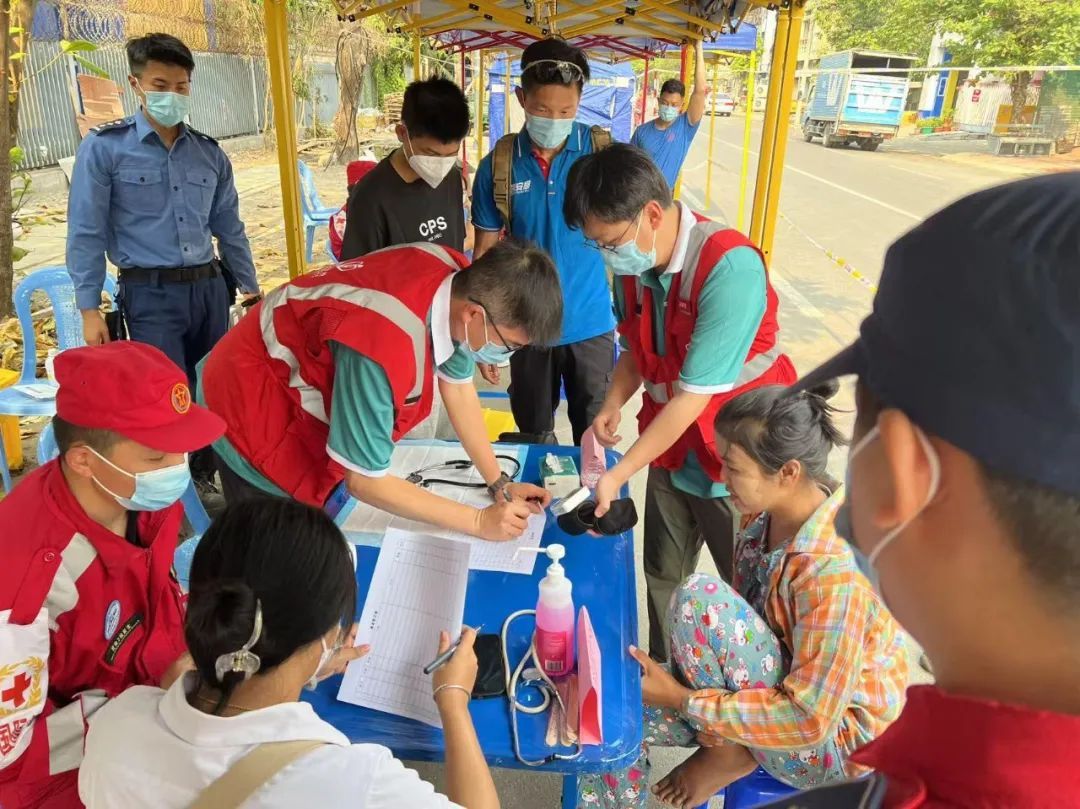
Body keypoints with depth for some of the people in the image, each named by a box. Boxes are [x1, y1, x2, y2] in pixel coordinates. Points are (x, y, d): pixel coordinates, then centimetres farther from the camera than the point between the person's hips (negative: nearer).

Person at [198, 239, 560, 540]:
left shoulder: (457, 280, -18)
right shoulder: (384, 349, -42)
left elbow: (458, 387, -2)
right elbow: (363, 480, -30)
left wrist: (500, 484, -5)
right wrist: (479, 521, -23)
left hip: (300, 386, 7)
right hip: (250, 406, -7)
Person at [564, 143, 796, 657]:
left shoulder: (730, 266, -27)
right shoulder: (631, 264, -6)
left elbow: (694, 395, -26)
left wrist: (618, 475, -22)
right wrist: (612, 405, -10)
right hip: (669, 449, 6)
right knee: (662, 579, 17)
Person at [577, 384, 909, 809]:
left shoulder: (835, 569, -32)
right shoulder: (769, 513, -9)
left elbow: (809, 719, -27)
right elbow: (745, 616, 6)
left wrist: (683, 699, -23)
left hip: (832, 738, -7)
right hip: (773, 686, 7)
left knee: (700, 596, -28)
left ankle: (731, 753, -5)